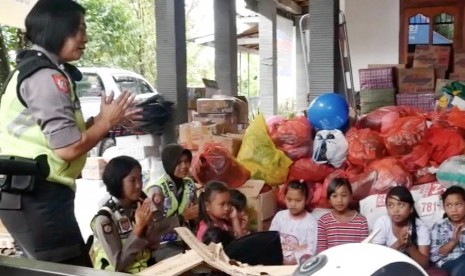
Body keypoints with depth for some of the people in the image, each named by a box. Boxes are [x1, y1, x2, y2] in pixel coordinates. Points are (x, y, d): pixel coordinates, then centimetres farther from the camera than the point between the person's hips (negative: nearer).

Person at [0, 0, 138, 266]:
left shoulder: (34, 70, 17)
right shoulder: (47, 76, -16)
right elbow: (67, 148, -20)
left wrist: (104, 120, 10)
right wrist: (107, 121, -5)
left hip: (30, 192, 11)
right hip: (36, 195, -11)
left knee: (62, 271, 19)